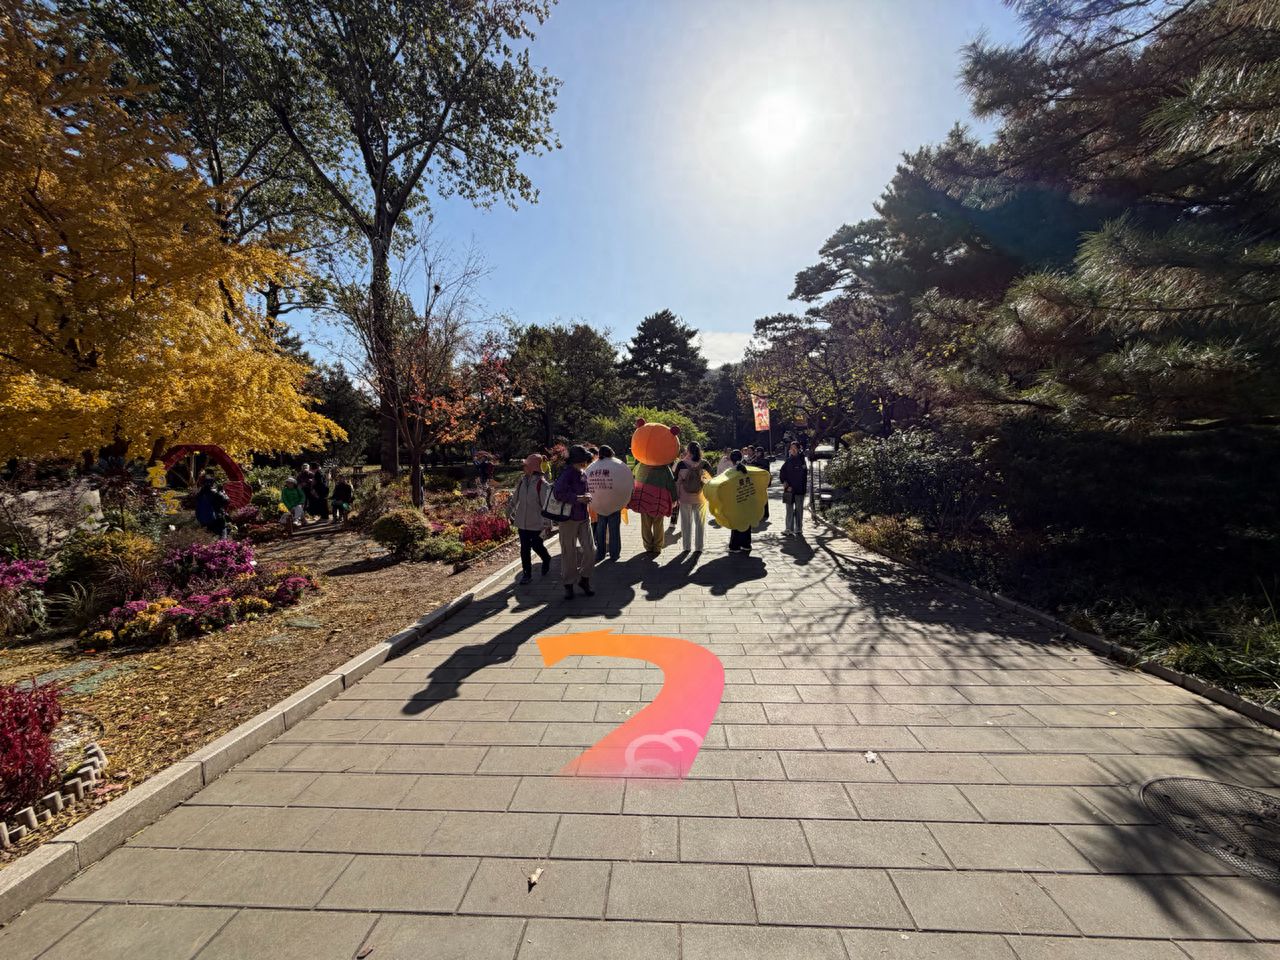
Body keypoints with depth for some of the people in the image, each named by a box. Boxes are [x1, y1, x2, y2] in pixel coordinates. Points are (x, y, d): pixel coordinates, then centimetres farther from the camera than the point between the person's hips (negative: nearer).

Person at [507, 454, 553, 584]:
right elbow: (515, 498, 15)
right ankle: (527, 573, 20)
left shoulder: (543, 485, -16)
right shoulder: (522, 481, 2)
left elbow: (547, 505, -15)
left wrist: (546, 523, -16)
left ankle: (546, 561, 40)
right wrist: (509, 512, 19)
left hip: (536, 523, -5)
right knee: (524, 549, 8)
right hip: (522, 522, 5)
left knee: (537, 546, 10)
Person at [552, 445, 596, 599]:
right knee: (569, 553, 4)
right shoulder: (567, 474, -14)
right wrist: (578, 498, -26)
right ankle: (568, 585, 20)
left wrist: (586, 497, 6)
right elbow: (557, 493, -28)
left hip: (583, 518, 7)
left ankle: (584, 580, 23)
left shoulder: (583, 475, 9)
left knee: (590, 550, 3)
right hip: (569, 518, -7)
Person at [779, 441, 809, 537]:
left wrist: (792, 487, -11)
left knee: (799, 510, 2)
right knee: (789, 510, 6)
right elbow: (782, 473, 12)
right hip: (789, 489, 4)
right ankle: (789, 530, 12)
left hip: (799, 489, -4)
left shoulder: (802, 460, -4)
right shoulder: (789, 460, 8)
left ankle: (798, 530, 8)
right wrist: (784, 482, -4)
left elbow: (802, 477, -8)